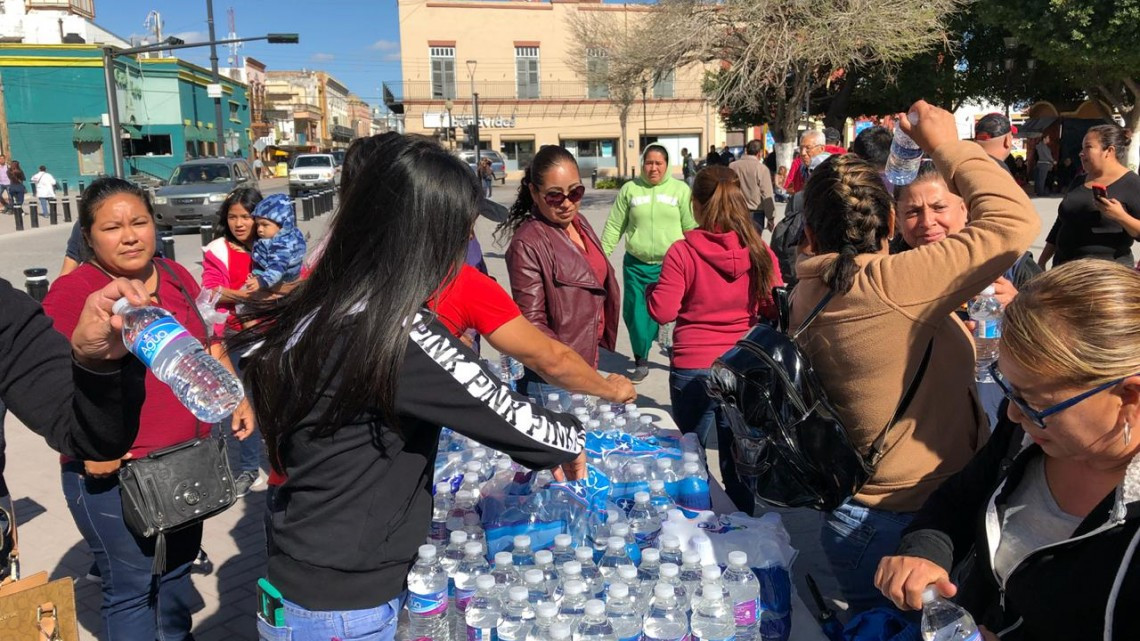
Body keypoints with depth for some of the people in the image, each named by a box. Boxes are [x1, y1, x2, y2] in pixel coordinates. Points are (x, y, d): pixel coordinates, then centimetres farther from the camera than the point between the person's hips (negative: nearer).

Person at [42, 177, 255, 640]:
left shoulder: (176, 277, 5)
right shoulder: (71, 293, -14)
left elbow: (207, 346, 16)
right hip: (113, 475, -6)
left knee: (177, 570, 23)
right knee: (131, 588, 7)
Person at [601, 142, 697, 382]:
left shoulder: (680, 189, 3)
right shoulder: (630, 189, 4)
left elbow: (691, 229, 4)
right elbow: (614, 227, 7)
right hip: (636, 265, 1)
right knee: (636, 315, 6)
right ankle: (641, 362, 24)